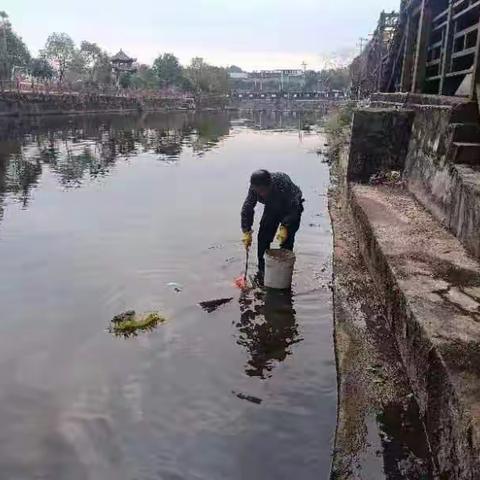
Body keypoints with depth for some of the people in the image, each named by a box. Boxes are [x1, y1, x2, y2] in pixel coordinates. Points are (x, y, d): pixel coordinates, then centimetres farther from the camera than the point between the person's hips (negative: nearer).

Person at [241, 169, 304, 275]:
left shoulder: (283, 183, -39)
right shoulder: (254, 188, -25)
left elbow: (293, 207, -31)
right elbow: (247, 208, -16)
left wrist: (285, 227, -37)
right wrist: (246, 232, -20)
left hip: (291, 208, -4)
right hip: (271, 208, 4)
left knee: (286, 240, -13)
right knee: (263, 236, -4)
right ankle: (262, 271, 9)